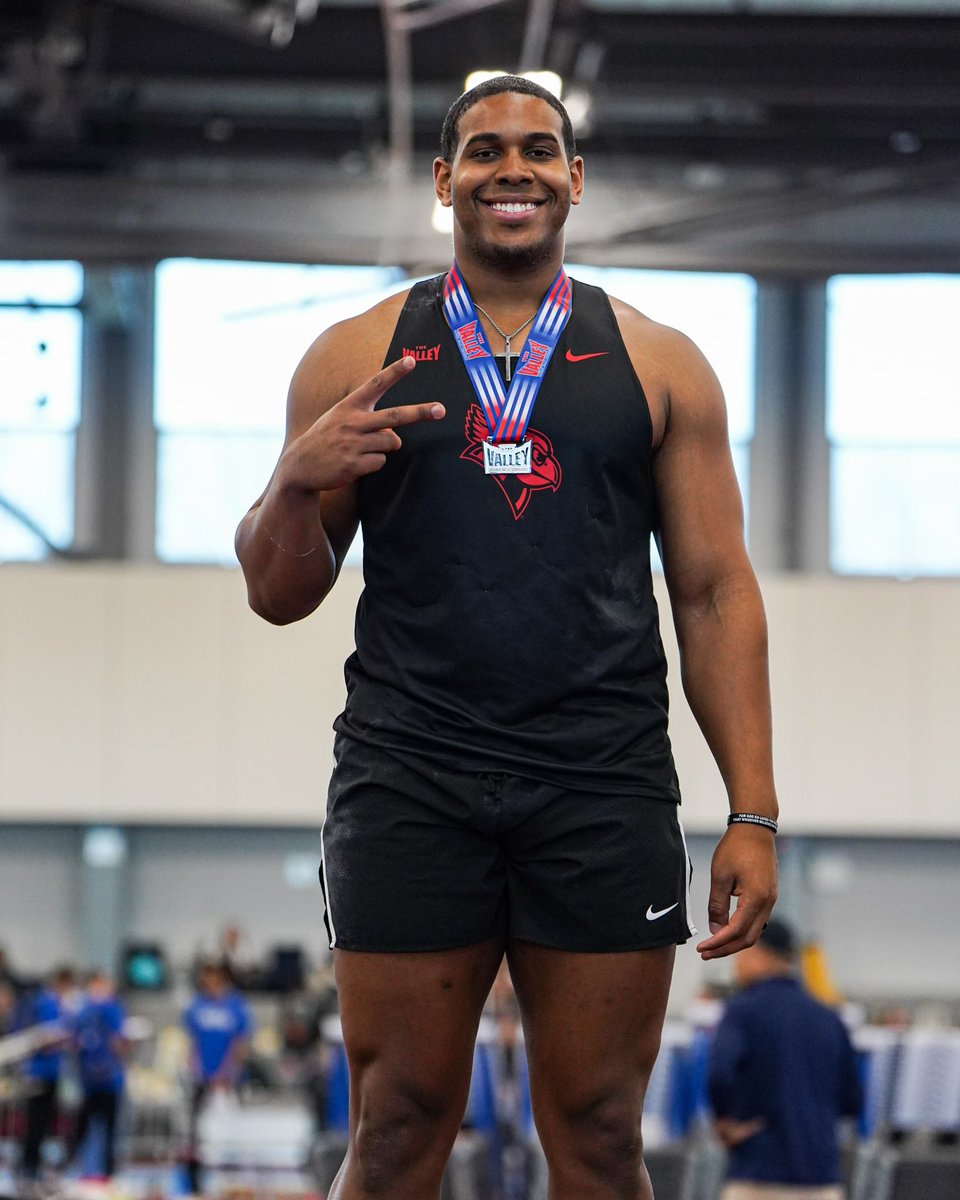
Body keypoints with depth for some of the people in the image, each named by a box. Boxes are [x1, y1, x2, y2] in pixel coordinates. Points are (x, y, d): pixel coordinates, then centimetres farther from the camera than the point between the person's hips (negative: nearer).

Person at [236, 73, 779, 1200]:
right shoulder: (355, 358, 10)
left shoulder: (660, 365, 11)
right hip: (409, 787, 0)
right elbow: (279, 594, 12)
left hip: (606, 790, 0)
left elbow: (714, 592, 9)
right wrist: (297, 480, -10)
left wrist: (753, 812, 0)